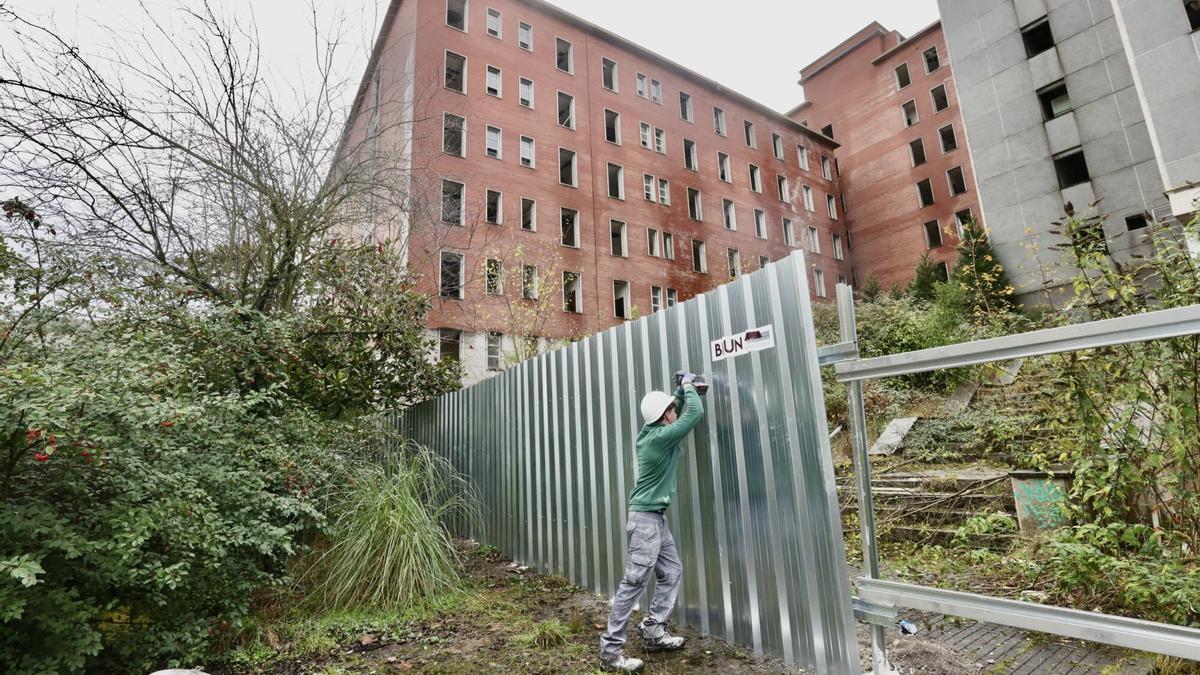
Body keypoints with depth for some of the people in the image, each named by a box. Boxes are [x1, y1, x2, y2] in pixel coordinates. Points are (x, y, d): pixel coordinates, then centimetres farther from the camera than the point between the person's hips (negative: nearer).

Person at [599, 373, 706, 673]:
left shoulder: (651, 432, 7)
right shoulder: (661, 437, -19)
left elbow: (679, 410, 25)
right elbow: (696, 413, -16)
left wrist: (681, 390, 13)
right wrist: (688, 386, -2)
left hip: (654, 517, 10)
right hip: (646, 517, -10)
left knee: (672, 571, 16)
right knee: (634, 582, -6)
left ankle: (652, 631, 26)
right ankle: (611, 650, 2)